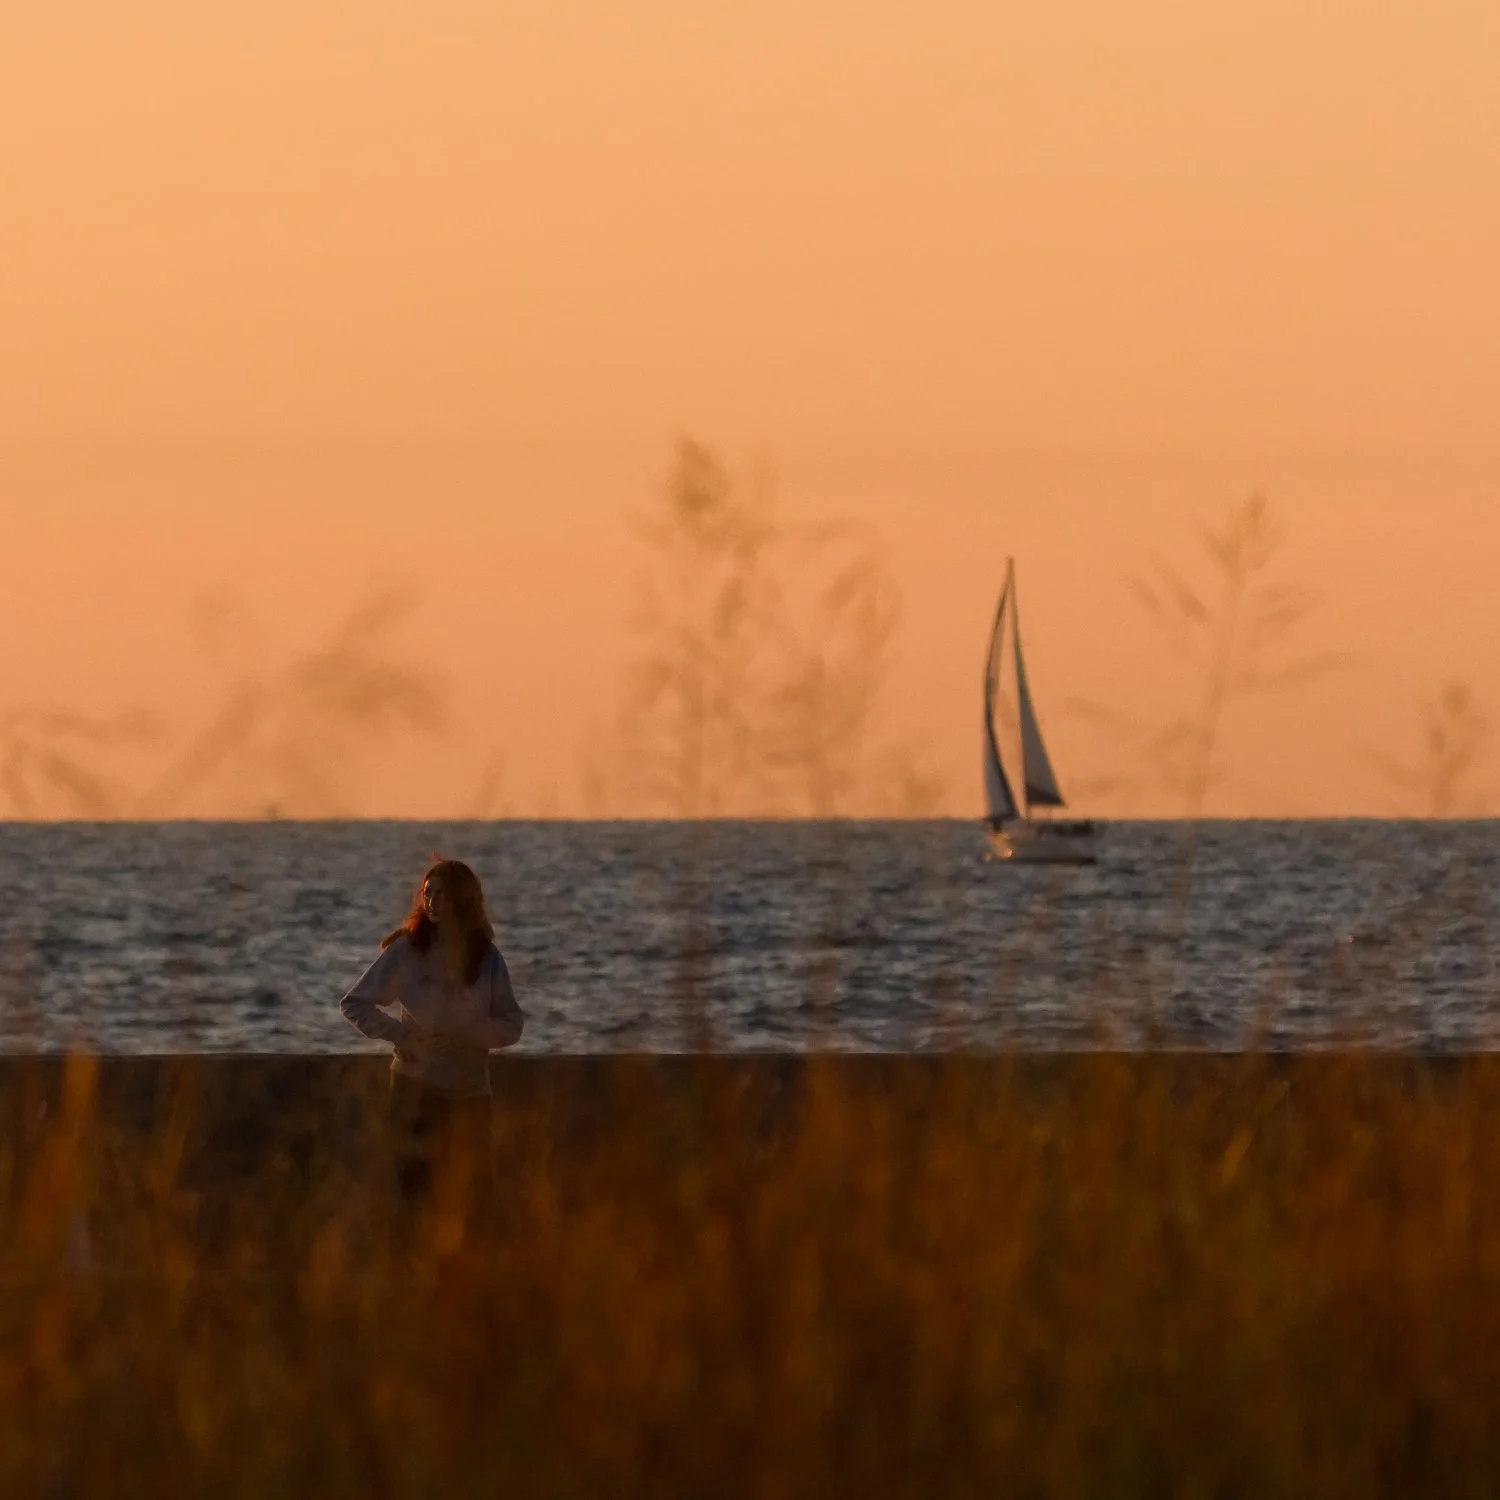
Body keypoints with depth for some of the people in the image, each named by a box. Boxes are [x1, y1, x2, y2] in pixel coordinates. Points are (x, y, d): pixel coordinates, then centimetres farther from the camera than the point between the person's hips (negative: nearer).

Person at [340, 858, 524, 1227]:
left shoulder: (487, 959, 0)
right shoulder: (407, 951, -6)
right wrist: (400, 1034, -15)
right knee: (418, 1192, -3)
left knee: (473, 1198, 7)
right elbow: (354, 1004, -3)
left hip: (470, 1090, 2)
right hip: (416, 1086, -2)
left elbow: (511, 1026, -2)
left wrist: (464, 1034, -18)